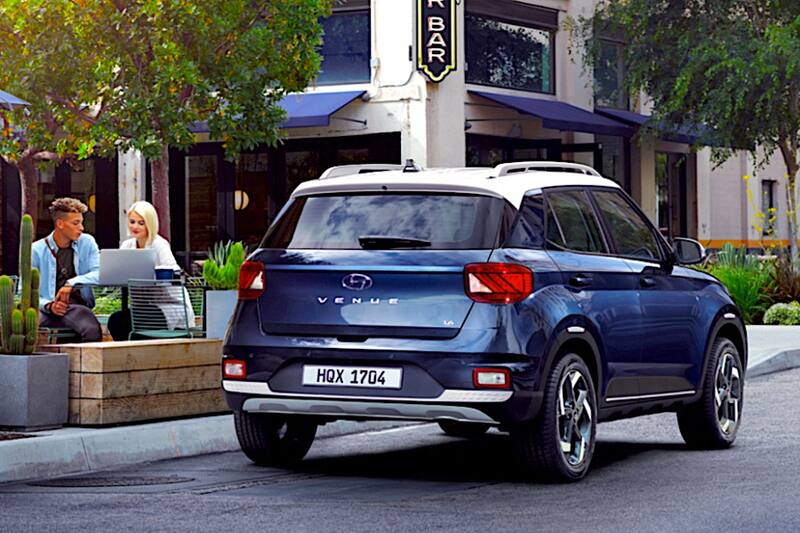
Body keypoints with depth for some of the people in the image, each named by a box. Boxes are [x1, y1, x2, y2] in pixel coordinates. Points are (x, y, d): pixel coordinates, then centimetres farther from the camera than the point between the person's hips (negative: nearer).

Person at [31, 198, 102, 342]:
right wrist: (49, 305, -17)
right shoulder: (36, 250, 3)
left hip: (77, 305, 1)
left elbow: (99, 274, -3)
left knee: (93, 330, -34)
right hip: (47, 308, -1)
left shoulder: (87, 242, 10)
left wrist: (72, 283, -18)